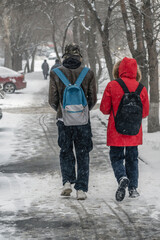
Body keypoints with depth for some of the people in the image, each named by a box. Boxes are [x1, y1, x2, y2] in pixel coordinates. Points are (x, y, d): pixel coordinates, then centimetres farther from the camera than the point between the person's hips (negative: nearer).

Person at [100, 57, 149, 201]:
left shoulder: (112, 86, -11)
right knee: (132, 158, 16)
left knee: (116, 157, 8)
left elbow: (104, 109, -6)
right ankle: (133, 188, 15)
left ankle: (122, 178, -19)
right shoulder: (141, 89, -4)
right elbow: (145, 113, 3)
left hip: (116, 131, -2)